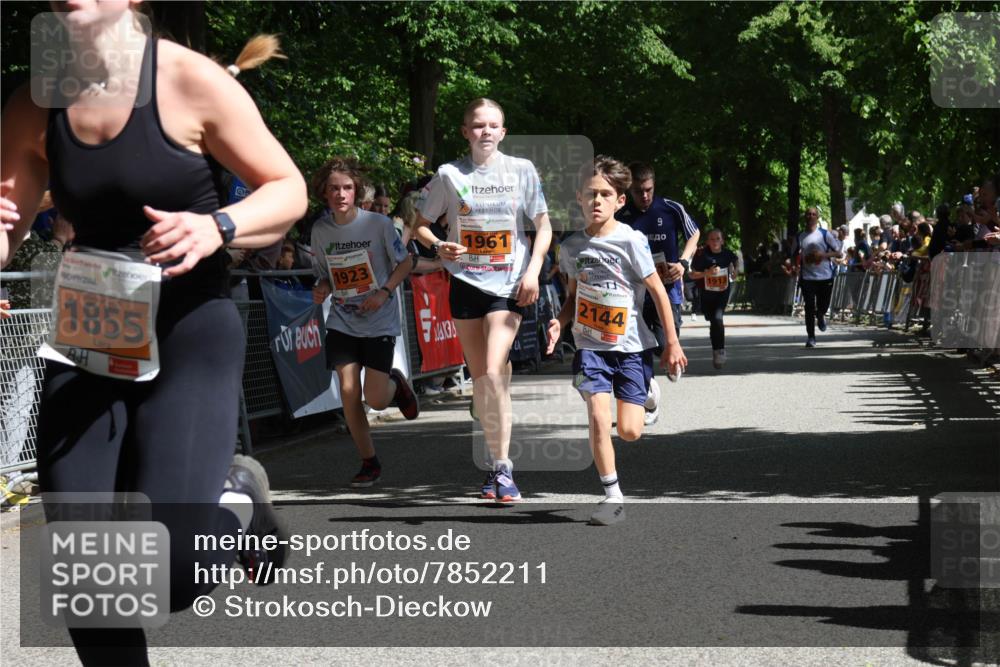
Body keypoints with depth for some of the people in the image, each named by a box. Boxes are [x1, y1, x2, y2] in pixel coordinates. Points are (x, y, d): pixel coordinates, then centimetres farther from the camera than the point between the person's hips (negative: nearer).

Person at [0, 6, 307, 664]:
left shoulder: (191, 81, -11)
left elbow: (289, 190, -4)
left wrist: (217, 228, -24)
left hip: (190, 334, -4)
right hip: (89, 339, 4)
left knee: (170, 576, -14)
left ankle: (236, 500, 20)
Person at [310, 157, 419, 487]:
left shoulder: (378, 224, -12)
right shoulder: (320, 230, -2)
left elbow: (406, 262, -2)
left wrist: (384, 292, -16)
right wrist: (321, 290, -11)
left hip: (379, 322, -3)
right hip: (342, 322, 3)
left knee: (376, 399, -6)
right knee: (348, 390, -8)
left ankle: (395, 382, 32)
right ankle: (369, 462, 9)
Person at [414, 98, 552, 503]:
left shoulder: (521, 171, -1)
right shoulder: (450, 175, 1)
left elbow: (543, 226, 4)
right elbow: (421, 225, 8)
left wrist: (533, 271, -9)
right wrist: (439, 246, -13)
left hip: (508, 285, -2)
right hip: (465, 282, 2)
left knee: (493, 374, -17)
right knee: (479, 379, 7)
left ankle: (503, 467, -10)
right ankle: (497, 463, 20)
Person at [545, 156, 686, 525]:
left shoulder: (630, 240, -10)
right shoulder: (572, 246, 2)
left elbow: (657, 290, -5)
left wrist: (672, 343, -4)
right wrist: (560, 322, -5)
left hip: (631, 345, -2)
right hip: (591, 345, 2)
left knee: (630, 431, -4)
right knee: (598, 418, -16)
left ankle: (646, 392, 32)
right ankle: (613, 496, -4)